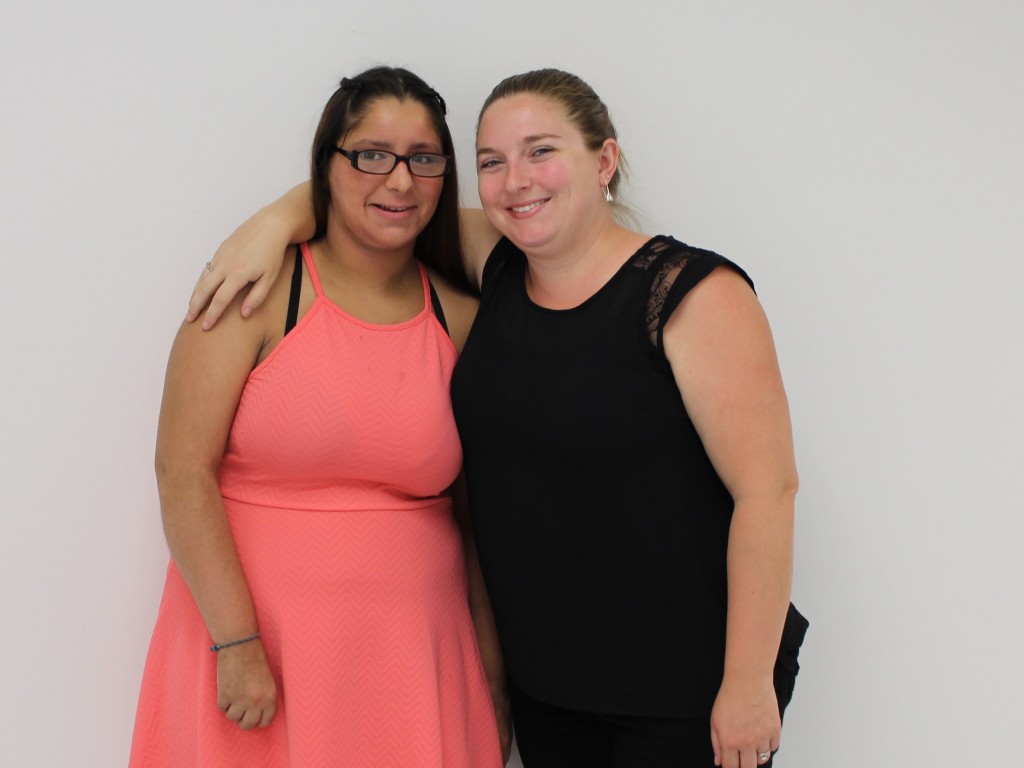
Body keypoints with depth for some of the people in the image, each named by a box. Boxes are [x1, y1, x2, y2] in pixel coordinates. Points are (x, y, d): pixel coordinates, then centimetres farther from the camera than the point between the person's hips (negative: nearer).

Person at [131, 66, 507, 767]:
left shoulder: (460, 317, 5)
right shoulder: (261, 291, -7)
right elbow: (183, 473, -12)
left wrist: (491, 673, 9)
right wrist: (237, 643, -16)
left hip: (413, 651, 3)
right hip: (251, 642, -3)